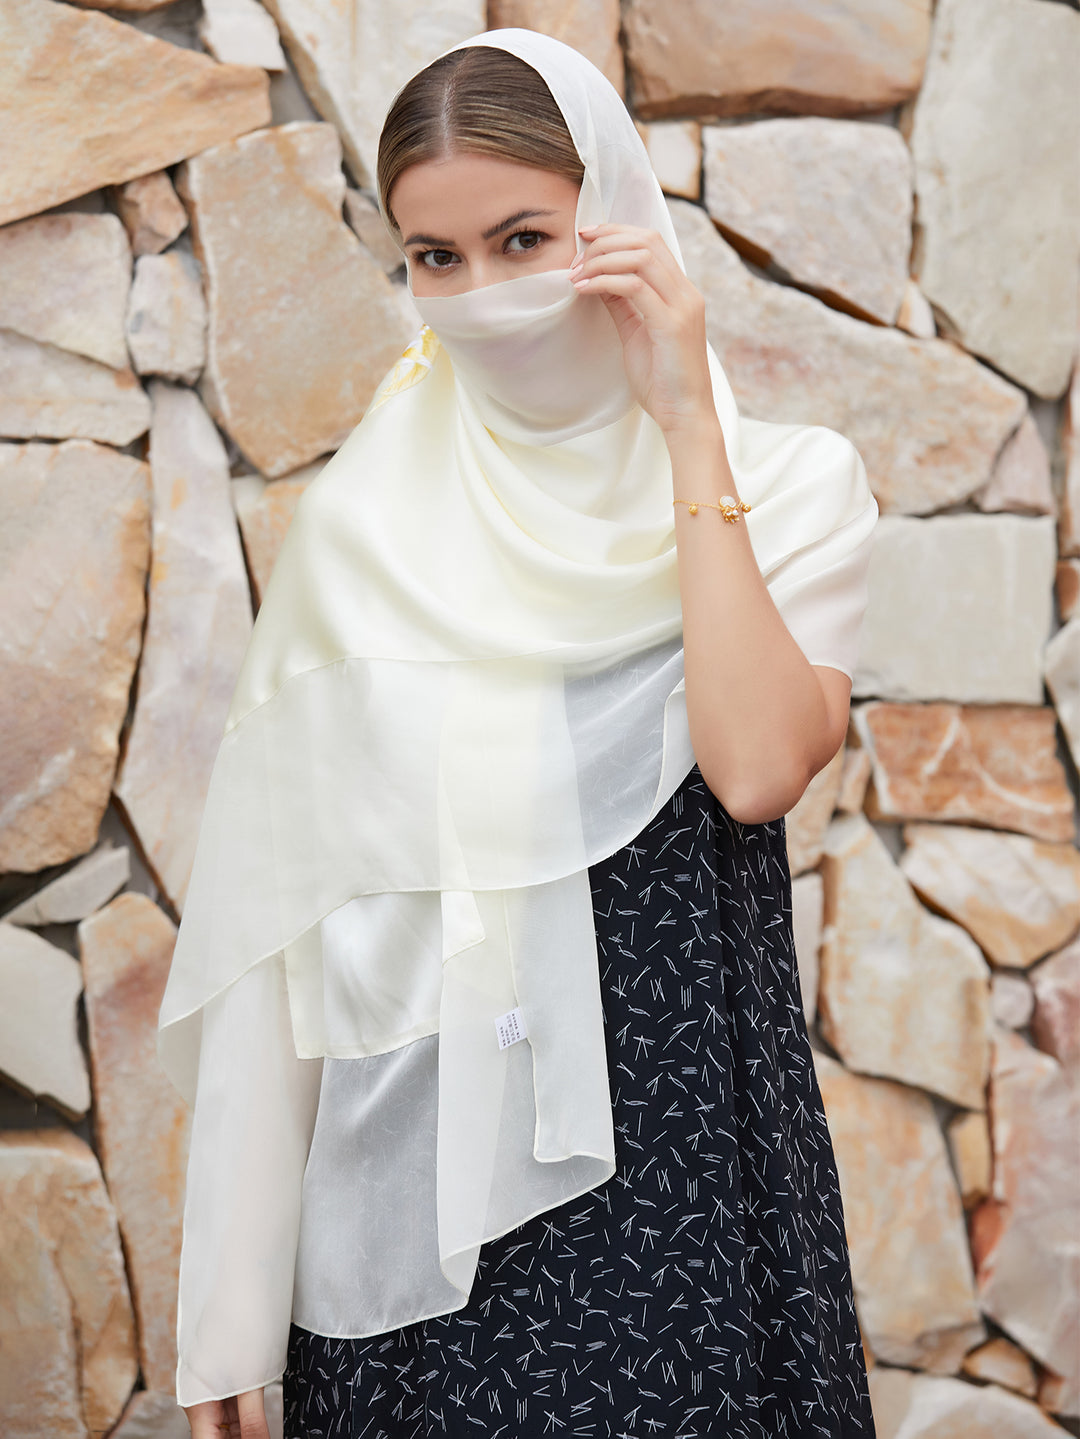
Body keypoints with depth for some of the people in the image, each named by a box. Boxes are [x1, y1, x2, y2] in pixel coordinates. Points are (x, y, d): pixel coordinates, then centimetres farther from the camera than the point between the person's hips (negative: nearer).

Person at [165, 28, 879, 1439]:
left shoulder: (785, 485, -1)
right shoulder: (366, 519, 2)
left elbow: (758, 768, -20)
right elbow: (282, 907, 1)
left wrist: (688, 426, -13)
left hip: (672, 1155, -1)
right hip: (406, 1174, 1)